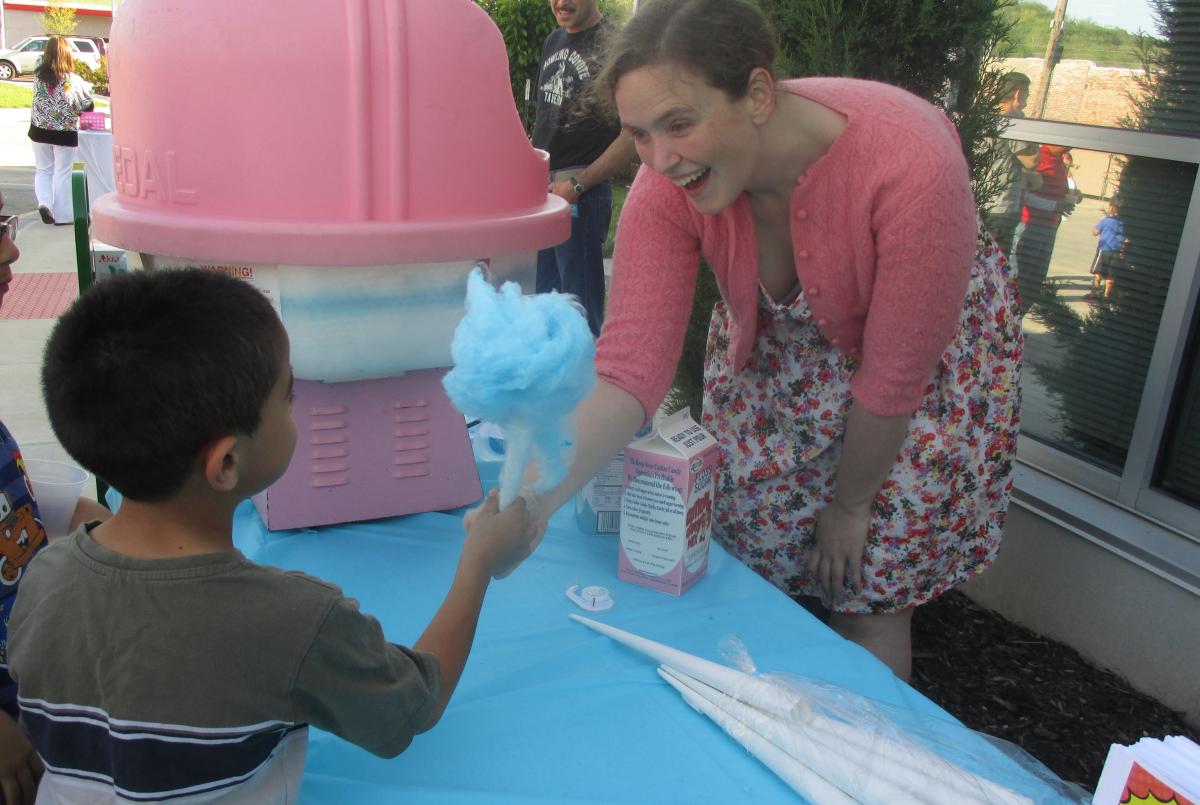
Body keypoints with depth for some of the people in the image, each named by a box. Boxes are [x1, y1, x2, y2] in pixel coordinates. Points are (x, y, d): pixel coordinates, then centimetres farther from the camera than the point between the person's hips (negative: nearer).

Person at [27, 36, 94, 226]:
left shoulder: (38, 75, -6)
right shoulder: (74, 80, -16)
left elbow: (39, 99, 8)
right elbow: (88, 106, -7)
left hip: (40, 131, 3)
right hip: (65, 134, -3)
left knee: (43, 170, 19)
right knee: (62, 173, 8)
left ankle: (44, 203, 0)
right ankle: (62, 216, 13)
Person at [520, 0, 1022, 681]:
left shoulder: (909, 165, -38)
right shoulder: (668, 189, -26)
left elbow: (894, 377, -27)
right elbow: (631, 368, -32)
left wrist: (849, 504, -13)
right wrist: (537, 497, -46)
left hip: (930, 352, -3)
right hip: (773, 347, 3)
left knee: (869, 597, 2)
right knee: (754, 574, 7)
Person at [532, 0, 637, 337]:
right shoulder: (553, 42, 15)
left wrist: (577, 184, -18)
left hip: (582, 192, -8)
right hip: (540, 186, 8)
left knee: (579, 304, -3)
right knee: (543, 295, 17)